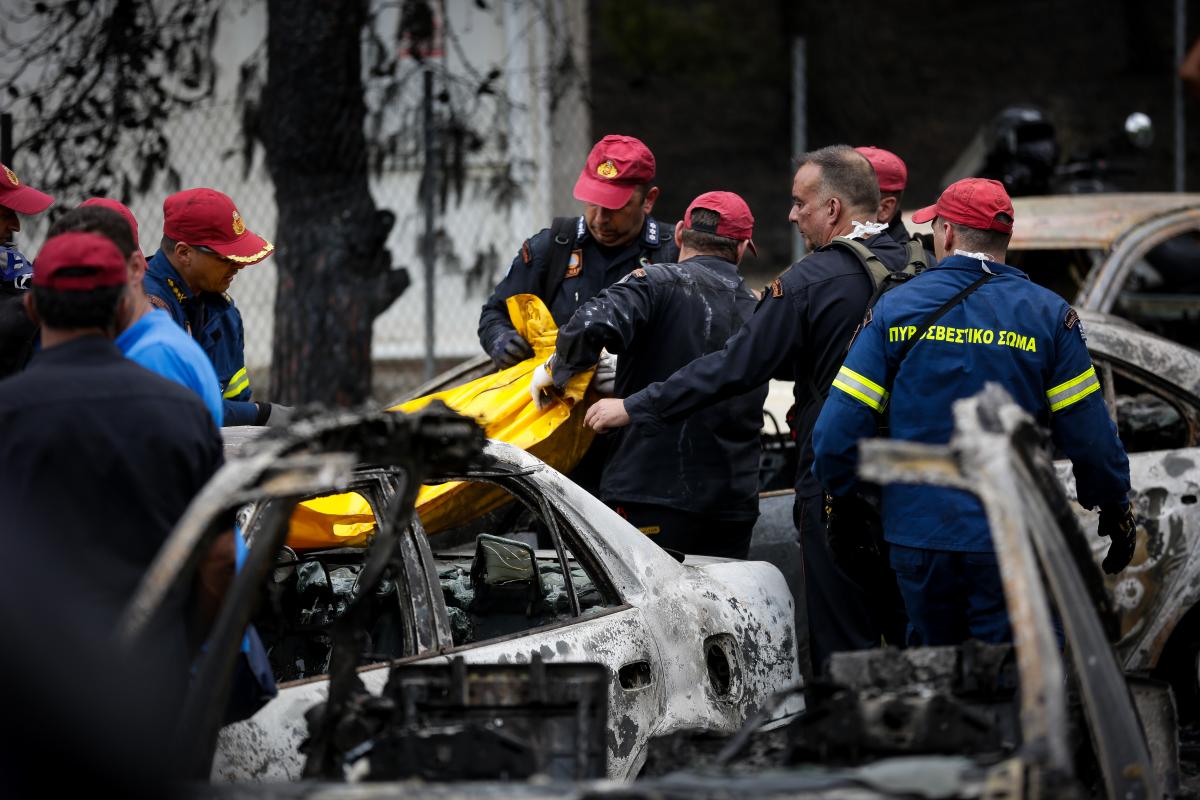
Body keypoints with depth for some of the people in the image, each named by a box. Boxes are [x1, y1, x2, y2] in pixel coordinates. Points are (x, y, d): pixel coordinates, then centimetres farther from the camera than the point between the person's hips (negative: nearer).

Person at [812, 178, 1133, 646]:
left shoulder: (895, 309, 1)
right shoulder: (1048, 316, -2)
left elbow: (839, 429, -3)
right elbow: (1089, 437, -3)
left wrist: (838, 501, 13)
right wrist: (1116, 515, 11)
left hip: (917, 534, 2)